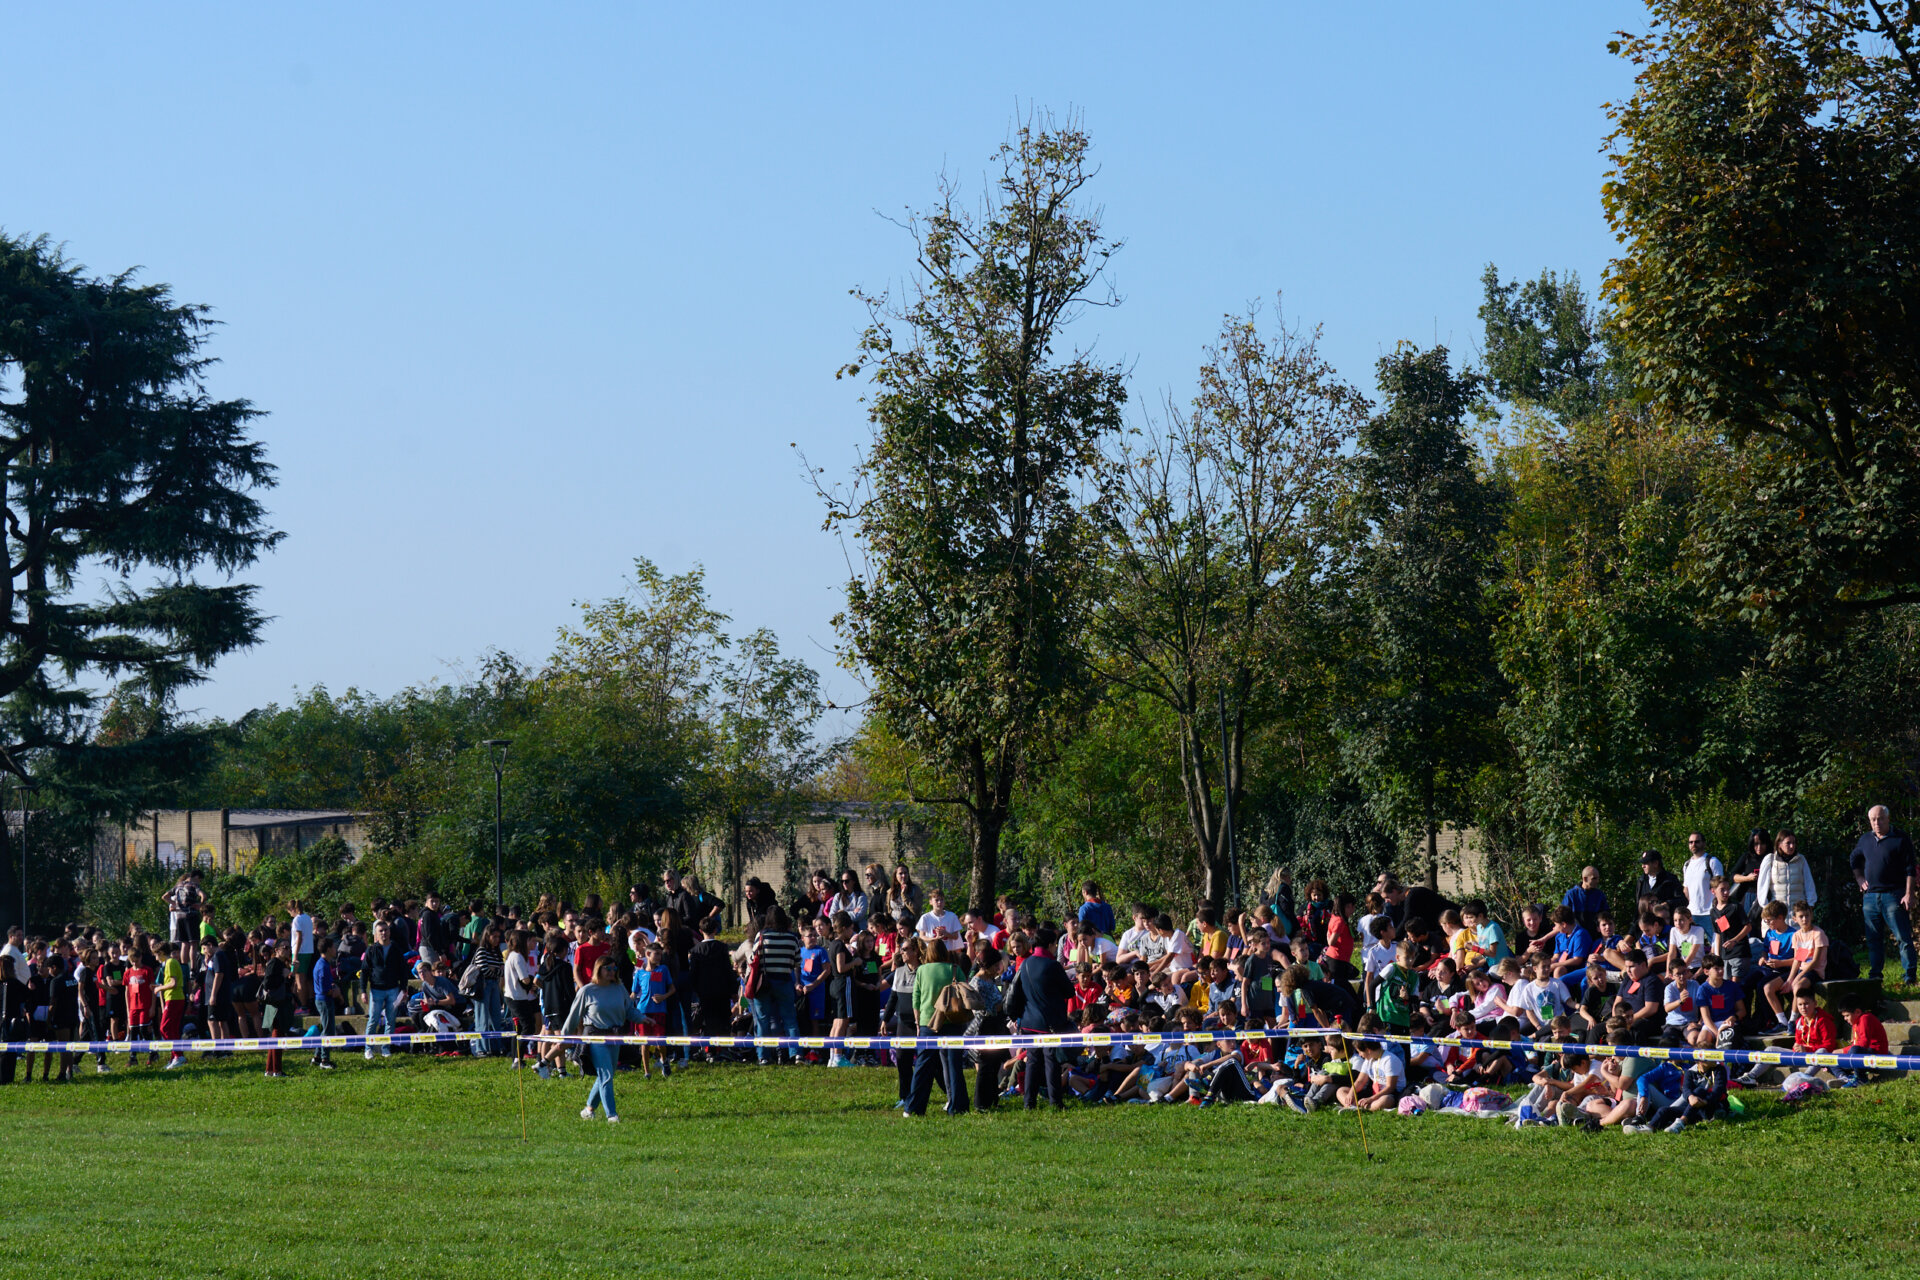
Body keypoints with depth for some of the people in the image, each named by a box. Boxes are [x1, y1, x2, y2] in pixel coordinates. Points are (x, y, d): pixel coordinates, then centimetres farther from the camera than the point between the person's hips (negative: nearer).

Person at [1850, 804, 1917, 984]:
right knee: (1874, 939, 8)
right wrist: (1859, 879, 17)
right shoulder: (1865, 840, 13)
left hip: (1893, 896, -5)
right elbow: (1854, 860, 31)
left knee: (1903, 938, -7)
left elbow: (1910, 870, -5)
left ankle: (1910, 976, -6)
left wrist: (1908, 894, -11)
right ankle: (1875, 975, 14)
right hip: (1870, 897, 5)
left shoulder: (1900, 839, -3)